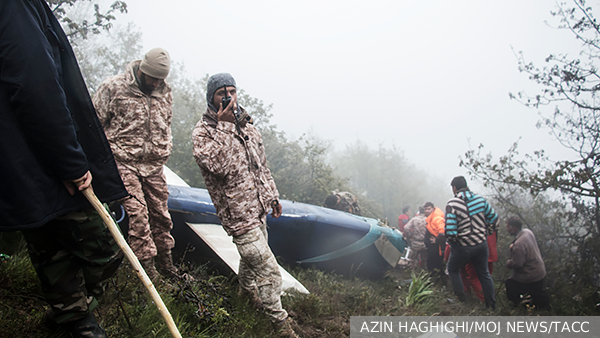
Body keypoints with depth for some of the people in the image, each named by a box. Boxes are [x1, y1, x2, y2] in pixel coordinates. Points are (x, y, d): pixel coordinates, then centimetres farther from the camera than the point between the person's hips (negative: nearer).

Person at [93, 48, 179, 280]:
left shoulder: (165, 91, 8)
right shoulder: (113, 87, -7)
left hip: (154, 164, 5)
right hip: (124, 162, -4)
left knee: (160, 213, 8)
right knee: (137, 213, -12)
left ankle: (166, 263, 22)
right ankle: (147, 267, -4)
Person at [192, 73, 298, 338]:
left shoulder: (246, 125, 9)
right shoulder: (202, 132, -12)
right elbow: (221, 166, -28)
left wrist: (272, 196, 19)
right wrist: (225, 126, -28)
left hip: (257, 207, 7)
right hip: (238, 213, -7)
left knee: (252, 255, 25)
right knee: (268, 269, -6)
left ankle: (247, 287, 53)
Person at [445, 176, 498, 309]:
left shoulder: (452, 204, -17)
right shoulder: (480, 199, -2)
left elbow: (450, 230, -22)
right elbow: (494, 219, 6)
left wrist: (452, 242, -3)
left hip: (463, 247, -4)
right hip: (482, 244, 5)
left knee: (453, 270, 20)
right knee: (484, 273, 21)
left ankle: (462, 300, 21)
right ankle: (492, 305, 28)